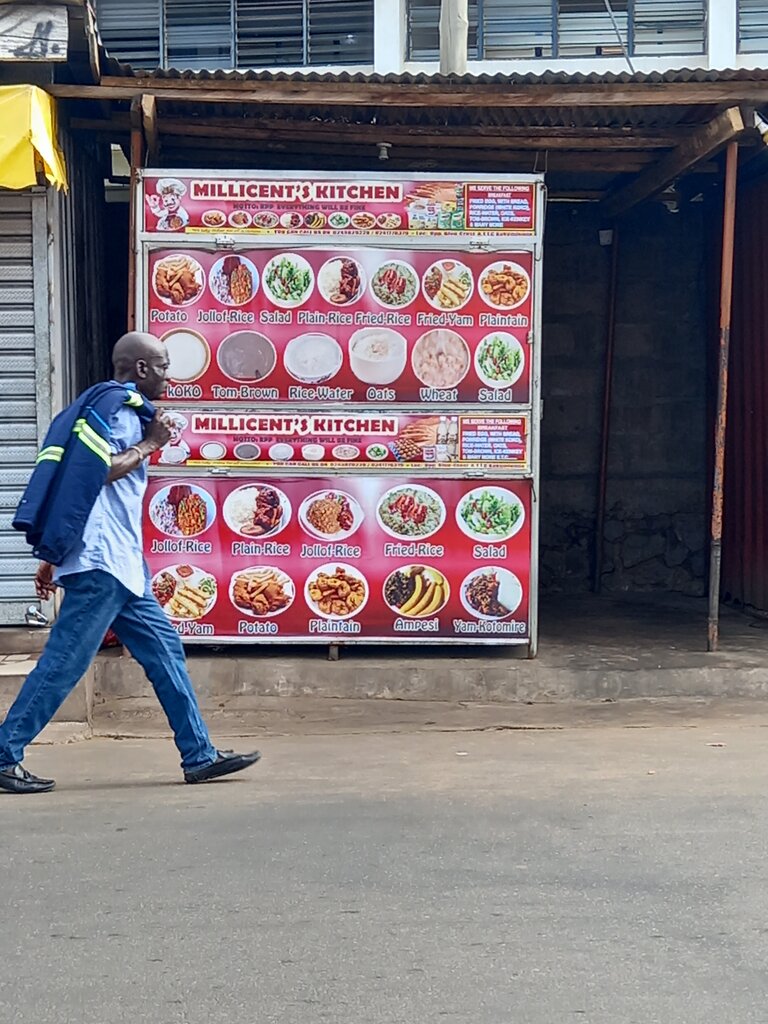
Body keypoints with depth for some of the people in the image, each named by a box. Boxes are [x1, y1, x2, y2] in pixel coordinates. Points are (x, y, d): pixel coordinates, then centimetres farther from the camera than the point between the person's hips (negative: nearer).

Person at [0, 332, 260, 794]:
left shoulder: (121, 409, 23)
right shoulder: (115, 402, -6)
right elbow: (96, 470, -20)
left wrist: (52, 557, 22)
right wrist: (148, 445, -5)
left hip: (119, 563, 11)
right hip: (100, 561, -11)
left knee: (164, 648, 9)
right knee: (66, 660, -8)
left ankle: (200, 755, 11)